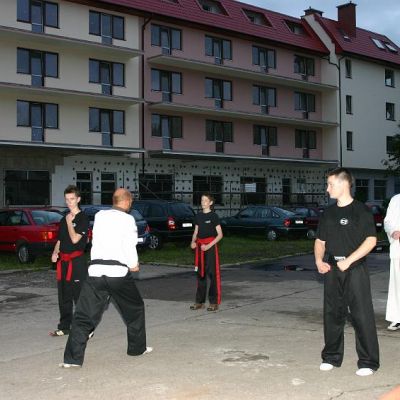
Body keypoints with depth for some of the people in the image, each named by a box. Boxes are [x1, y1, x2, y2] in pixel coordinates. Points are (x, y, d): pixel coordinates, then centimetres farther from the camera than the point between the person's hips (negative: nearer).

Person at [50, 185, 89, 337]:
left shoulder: (83, 218, -6)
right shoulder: (64, 219, 16)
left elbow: (75, 239, -16)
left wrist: (69, 222, -8)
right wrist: (55, 253, 4)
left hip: (77, 261, -7)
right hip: (63, 261, 7)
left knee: (79, 295, -8)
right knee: (64, 296, 12)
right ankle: (64, 327, 23)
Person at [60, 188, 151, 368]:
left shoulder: (99, 216, 9)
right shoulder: (127, 219, -4)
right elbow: (129, 246, -12)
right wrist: (133, 265, 4)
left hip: (96, 270, 3)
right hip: (118, 272, -3)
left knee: (84, 316, 2)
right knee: (135, 308, 21)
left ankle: (72, 358, -6)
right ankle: (137, 347, 31)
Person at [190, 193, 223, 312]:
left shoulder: (213, 216, -6)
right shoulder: (198, 216, 11)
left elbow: (220, 234, -7)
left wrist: (209, 245, -16)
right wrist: (193, 242, -4)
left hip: (210, 247, -6)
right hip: (200, 247, 6)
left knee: (213, 274, -4)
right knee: (200, 274, 9)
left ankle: (214, 302, 0)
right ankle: (200, 301, 16)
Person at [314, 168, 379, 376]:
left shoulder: (361, 210, -5)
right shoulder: (328, 213, 13)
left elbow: (371, 240, -12)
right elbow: (320, 240, 19)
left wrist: (348, 260, -18)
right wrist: (319, 260, 1)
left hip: (355, 269, -6)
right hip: (331, 270, 6)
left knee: (362, 315, -5)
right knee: (332, 314, 10)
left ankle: (368, 362, 2)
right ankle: (331, 357, 22)